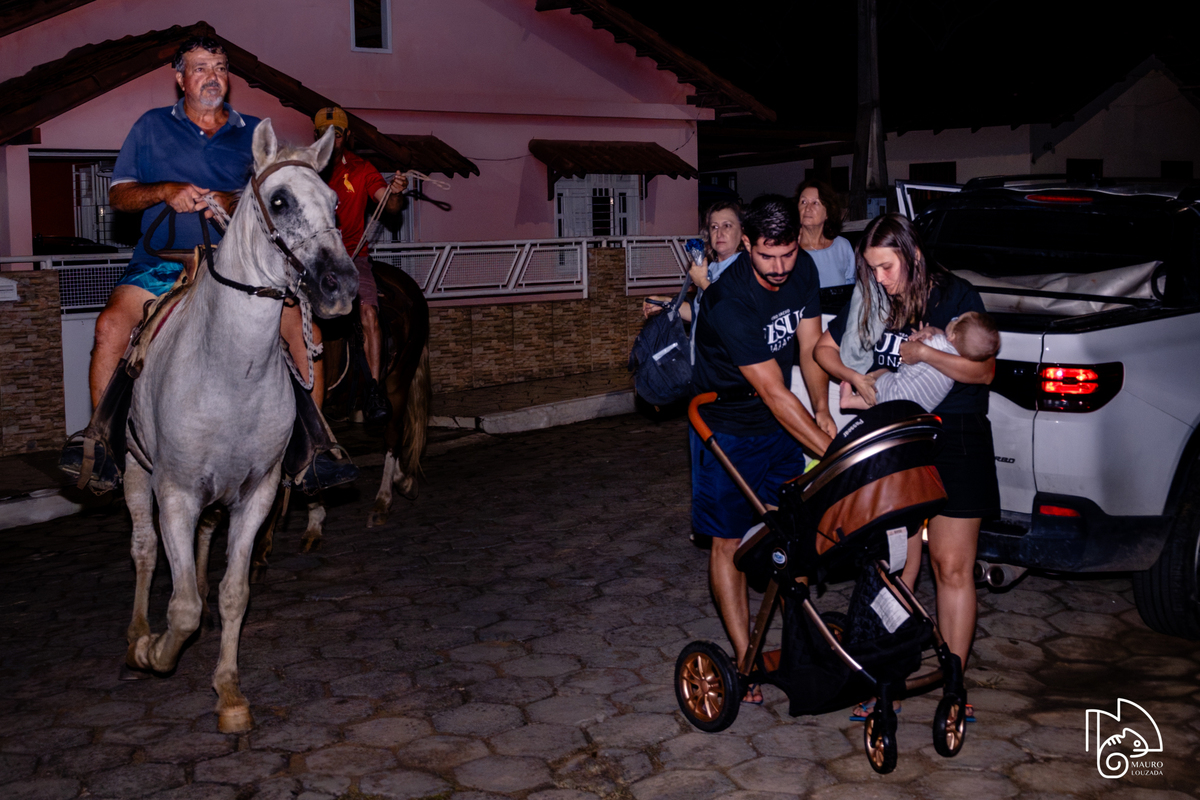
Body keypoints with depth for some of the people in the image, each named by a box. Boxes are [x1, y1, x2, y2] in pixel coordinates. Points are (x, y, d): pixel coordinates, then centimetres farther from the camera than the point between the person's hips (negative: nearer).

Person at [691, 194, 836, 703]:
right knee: (729, 542, -1)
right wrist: (832, 453, -31)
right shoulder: (728, 302, -31)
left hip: (780, 425, 6)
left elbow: (810, 346, -2)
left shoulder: (802, 271, -9)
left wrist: (822, 411, -18)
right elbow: (774, 393, -31)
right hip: (728, 430, -6)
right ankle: (745, 658, 8)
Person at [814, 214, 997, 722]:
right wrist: (854, 376, 0)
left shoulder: (955, 296, -6)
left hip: (953, 439, -3)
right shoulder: (869, 302, 7)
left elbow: (984, 371, -12)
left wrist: (926, 354, -22)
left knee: (951, 567, -1)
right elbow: (824, 347, 18)